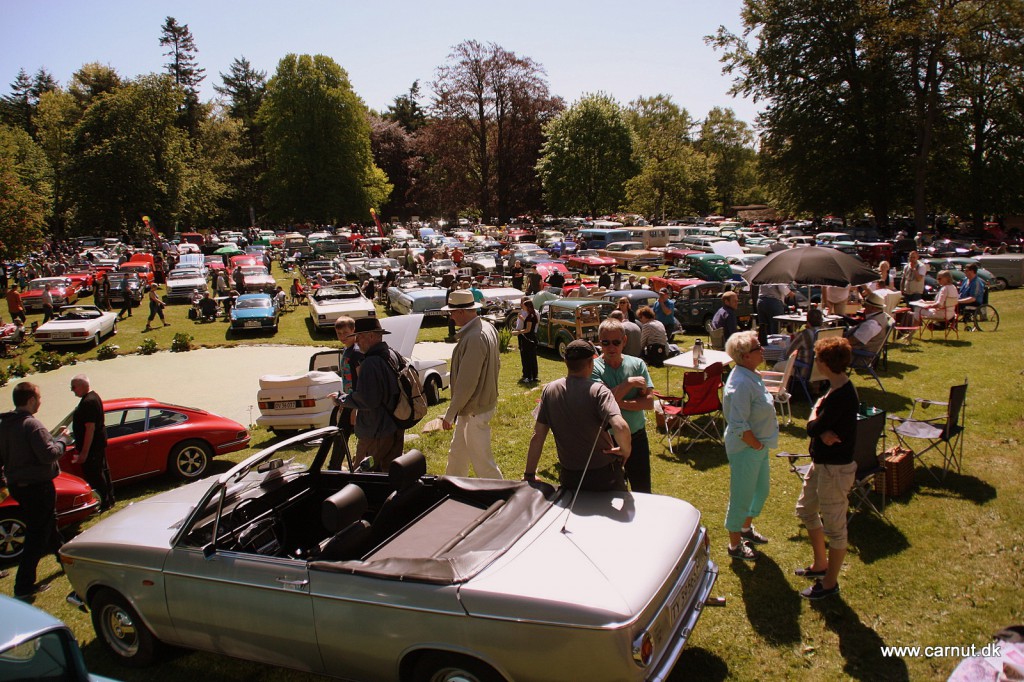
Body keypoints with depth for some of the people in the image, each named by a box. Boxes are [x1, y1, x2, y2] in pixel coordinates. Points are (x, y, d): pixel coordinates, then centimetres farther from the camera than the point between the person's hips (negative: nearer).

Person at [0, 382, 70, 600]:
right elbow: (48, 454, -24)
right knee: (37, 536, -2)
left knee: (49, 522, 27)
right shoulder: (32, 424, -22)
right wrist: (62, 440, -8)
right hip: (37, 486, -9)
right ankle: (23, 587, -1)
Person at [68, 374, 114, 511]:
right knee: (102, 471, 18)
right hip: (100, 443, 11)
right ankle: (109, 499, 28)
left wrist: (84, 452, -25)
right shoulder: (94, 397, 10)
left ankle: (103, 504, 4)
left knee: (93, 475, -3)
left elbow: (90, 428, -26)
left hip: (92, 446, -11)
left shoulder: (88, 402, -22)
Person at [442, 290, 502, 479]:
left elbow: (466, 383, -26)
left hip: (476, 410, -11)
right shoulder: (487, 327, 3)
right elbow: (496, 364, 14)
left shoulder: (474, 339, -28)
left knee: (482, 461, 1)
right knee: (457, 452, 24)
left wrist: (449, 414, -18)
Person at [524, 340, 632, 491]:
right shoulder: (597, 391, -18)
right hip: (604, 474, -3)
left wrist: (529, 475, 5)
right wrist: (626, 451, -11)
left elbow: (537, 437, -3)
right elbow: (621, 428, -31)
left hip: (569, 476, 3)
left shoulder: (549, 390, -6)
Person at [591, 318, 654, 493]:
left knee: (642, 490, 15)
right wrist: (630, 382, -20)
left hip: (637, 436, 2)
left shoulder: (637, 364, -4)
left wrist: (621, 403, -22)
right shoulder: (594, 367, -11)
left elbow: (649, 403, -10)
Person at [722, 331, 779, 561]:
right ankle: (735, 545, 26)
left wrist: (761, 444, 13)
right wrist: (757, 445, -17)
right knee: (741, 497, 7)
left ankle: (747, 529, 48)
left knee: (761, 491, 26)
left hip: (758, 446, 10)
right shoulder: (741, 384, -28)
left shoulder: (752, 375, 4)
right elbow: (739, 425, -30)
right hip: (745, 449, -10)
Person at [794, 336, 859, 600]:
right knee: (806, 509, 24)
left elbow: (813, 428, -22)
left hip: (835, 468, -10)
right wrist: (824, 431, -19)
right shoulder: (839, 386, 3)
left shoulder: (840, 395, -28)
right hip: (821, 462, 10)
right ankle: (820, 564, 42)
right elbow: (821, 425, 2)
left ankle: (829, 583, 24)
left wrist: (815, 410, -4)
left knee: (834, 526, 7)